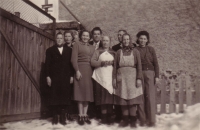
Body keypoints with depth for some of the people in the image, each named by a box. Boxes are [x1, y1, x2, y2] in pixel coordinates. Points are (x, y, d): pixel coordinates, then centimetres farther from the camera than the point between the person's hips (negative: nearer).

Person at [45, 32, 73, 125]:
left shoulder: (69, 50, 11)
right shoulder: (50, 50, 9)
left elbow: (71, 63, 7)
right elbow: (47, 64, 4)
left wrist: (71, 76, 0)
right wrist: (48, 76, -4)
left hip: (66, 77, 1)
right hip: (54, 77, 0)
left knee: (65, 96, 0)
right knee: (54, 97, 2)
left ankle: (62, 117, 9)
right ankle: (55, 117, 11)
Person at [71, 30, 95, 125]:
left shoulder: (92, 47, 20)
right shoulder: (77, 45, 4)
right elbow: (74, 59, -5)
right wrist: (77, 71, -15)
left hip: (90, 71, 5)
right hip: (80, 70, -5)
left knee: (88, 92, 5)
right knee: (80, 92, -3)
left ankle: (85, 115, 12)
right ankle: (80, 116, 3)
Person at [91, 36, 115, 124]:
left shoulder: (113, 52, 19)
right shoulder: (97, 51, 14)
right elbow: (92, 62, 2)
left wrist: (112, 62, -5)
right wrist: (102, 63, -10)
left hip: (110, 77, 2)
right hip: (101, 77, -1)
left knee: (110, 96, -6)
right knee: (102, 97, -7)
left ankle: (109, 117, 1)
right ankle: (104, 117, -1)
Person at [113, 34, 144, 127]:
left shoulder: (135, 51, 7)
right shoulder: (118, 52, 10)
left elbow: (139, 66, 2)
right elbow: (115, 66, 9)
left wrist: (139, 78, -7)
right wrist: (114, 78, 1)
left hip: (132, 77, -1)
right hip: (121, 78, 1)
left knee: (133, 98, -3)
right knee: (122, 98, 1)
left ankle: (133, 120, 5)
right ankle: (125, 120, 9)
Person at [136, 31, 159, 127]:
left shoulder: (151, 49, 8)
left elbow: (156, 63, 6)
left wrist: (157, 76, -2)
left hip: (150, 74, 0)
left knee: (150, 97, -4)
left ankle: (151, 120, 0)